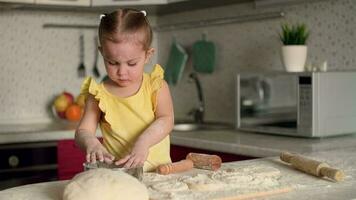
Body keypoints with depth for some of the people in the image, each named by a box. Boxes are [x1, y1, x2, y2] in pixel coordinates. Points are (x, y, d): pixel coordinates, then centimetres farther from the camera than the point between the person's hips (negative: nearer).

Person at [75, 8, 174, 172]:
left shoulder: (156, 86, 2)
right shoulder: (99, 93, 3)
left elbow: (166, 120, -10)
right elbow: (83, 131, 0)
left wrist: (143, 142, -28)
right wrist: (91, 144, -23)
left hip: (157, 169, 0)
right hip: (116, 172, 0)